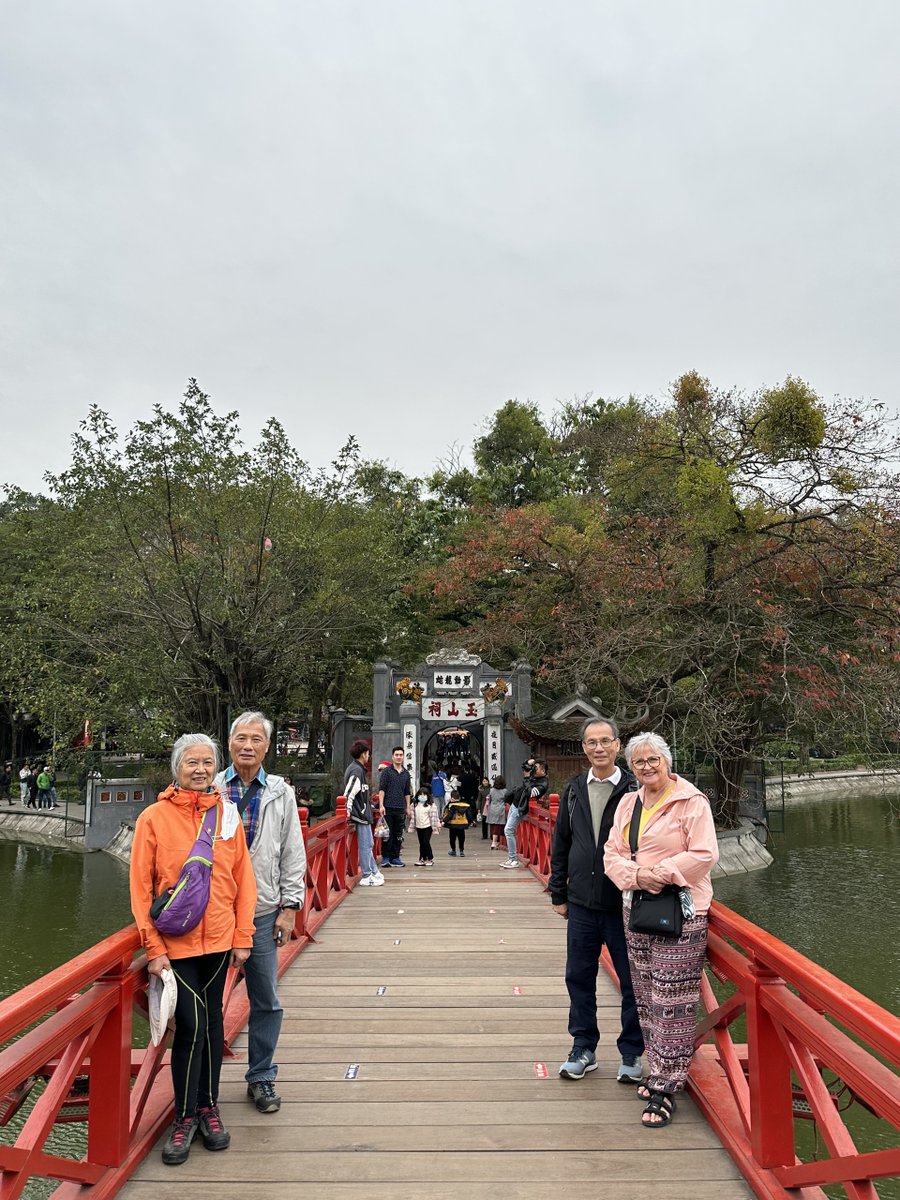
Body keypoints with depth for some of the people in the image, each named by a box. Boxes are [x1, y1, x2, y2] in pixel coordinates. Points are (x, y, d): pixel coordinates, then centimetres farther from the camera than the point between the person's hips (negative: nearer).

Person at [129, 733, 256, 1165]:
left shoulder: (227, 814, 0)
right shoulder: (154, 817, -7)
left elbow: (243, 879, 4)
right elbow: (140, 887, -5)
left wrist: (243, 936, 1)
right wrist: (153, 947, -8)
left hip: (218, 939, 3)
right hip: (175, 942, -3)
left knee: (212, 1022, 13)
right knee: (191, 1026, -2)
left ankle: (208, 1107, 31)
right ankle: (185, 1116, 19)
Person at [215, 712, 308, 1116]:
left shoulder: (281, 794, 4)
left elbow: (293, 854, 6)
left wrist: (289, 907, 2)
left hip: (263, 911, 1)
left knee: (266, 1001, 9)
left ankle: (261, 1078, 27)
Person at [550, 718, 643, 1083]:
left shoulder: (634, 789, -8)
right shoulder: (573, 790, 5)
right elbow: (560, 844, 10)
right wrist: (558, 894, 10)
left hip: (624, 903, -4)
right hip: (581, 903, 4)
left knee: (632, 982, 9)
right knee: (579, 978, 13)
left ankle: (631, 1053, 27)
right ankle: (583, 1048, 30)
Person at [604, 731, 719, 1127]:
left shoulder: (691, 801, -8)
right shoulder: (628, 803, 11)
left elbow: (704, 855, -15)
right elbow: (612, 853, 9)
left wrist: (660, 873, -17)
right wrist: (636, 875, -10)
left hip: (681, 912, -7)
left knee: (672, 1001, -2)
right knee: (646, 997, 15)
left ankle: (665, 1087, 7)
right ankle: (659, 1072, 30)